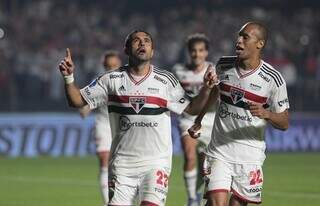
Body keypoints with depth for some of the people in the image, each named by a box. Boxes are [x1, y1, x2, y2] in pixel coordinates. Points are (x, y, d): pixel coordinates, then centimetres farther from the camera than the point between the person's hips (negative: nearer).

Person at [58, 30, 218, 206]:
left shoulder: (165, 80, 4)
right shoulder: (111, 80, 4)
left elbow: (192, 108, 7)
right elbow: (77, 101, 7)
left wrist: (206, 88, -9)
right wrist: (69, 77, -9)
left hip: (156, 161, -1)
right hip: (122, 163, 1)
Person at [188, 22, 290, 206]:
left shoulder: (273, 79, -9)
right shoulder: (223, 66, 2)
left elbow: (284, 123, -4)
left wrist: (266, 114, -24)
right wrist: (198, 120, 30)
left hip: (250, 157, -1)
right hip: (219, 151, 1)